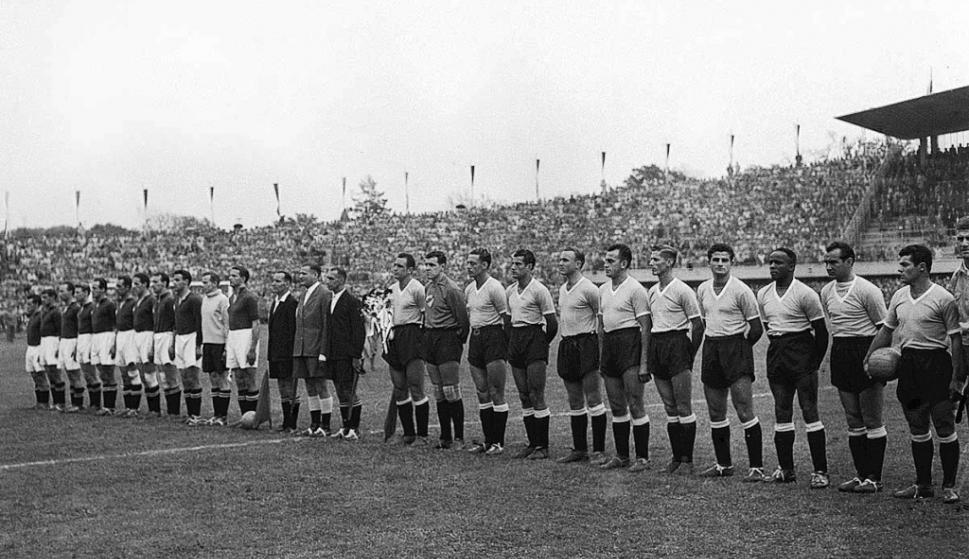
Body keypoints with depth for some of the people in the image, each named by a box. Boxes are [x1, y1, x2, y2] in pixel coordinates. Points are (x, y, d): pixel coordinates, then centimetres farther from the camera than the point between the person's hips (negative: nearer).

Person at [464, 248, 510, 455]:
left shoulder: (494, 287, -12)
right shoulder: (469, 289, 12)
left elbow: (507, 317, -11)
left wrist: (505, 344, -9)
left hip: (493, 338, -8)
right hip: (475, 338, 8)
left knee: (496, 393, -4)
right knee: (482, 393, 10)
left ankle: (498, 442, 1)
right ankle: (488, 440, 16)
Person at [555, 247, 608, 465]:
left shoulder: (588, 289, -11)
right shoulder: (562, 289, 14)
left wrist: (601, 347, -13)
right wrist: (564, 340, 17)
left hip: (586, 344, -8)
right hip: (566, 346, 8)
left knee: (593, 400, -5)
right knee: (575, 402, 11)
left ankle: (599, 451, -2)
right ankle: (579, 449, 17)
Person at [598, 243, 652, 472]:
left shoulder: (636, 289, -9)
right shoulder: (603, 290, 14)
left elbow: (645, 327, -11)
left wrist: (644, 363, -15)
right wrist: (601, 357, 17)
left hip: (629, 344, -8)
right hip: (609, 344, 8)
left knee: (635, 405, -6)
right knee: (616, 406, 11)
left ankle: (642, 457, 0)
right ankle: (621, 455, 19)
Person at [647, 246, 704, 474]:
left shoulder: (682, 290, -8)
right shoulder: (652, 292, 13)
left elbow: (698, 326, -7)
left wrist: (689, 357, -9)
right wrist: (649, 356, 13)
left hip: (677, 345, -7)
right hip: (657, 347, 7)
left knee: (684, 408, -4)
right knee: (670, 408, 9)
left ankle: (687, 459, 0)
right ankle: (676, 457, 15)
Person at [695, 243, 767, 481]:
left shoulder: (741, 290, -8)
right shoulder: (702, 290, 10)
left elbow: (756, 328, -5)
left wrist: (739, 348, -1)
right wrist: (712, 345, 15)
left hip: (736, 347, -6)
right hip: (711, 349, 6)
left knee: (745, 412, -10)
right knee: (715, 413, 9)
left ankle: (756, 466, -7)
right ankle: (723, 464, 20)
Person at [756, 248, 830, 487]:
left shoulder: (805, 294, -9)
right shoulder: (763, 295, 10)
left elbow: (821, 331, -6)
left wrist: (814, 362, -7)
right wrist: (778, 345, 13)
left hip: (801, 352, -6)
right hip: (776, 353, 6)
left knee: (810, 412, -7)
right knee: (781, 413, 8)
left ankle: (820, 470, -3)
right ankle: (786, 468, 15)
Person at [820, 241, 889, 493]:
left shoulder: (867, 290, -11)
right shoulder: (826, 292, 10)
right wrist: (839, 347, 16)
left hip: (865, 354, -7)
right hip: (840, 354, 7)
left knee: (872, 422, -1)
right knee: (853, 423, 11)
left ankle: (874, 478, 4)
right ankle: (861, 474, 18)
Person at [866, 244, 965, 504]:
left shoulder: (943, 298, -10)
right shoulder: (899, 296, 9)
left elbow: (955, 338, -8)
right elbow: (887, 330, 18)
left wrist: (957, 377, -11)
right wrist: (868, 359, 13)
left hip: (936, 364, -6)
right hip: (908, 365, 6)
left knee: (944, 428, -1)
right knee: (917, 429, 12)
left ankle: (949, 486, 8)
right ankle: (923, 485, 21)